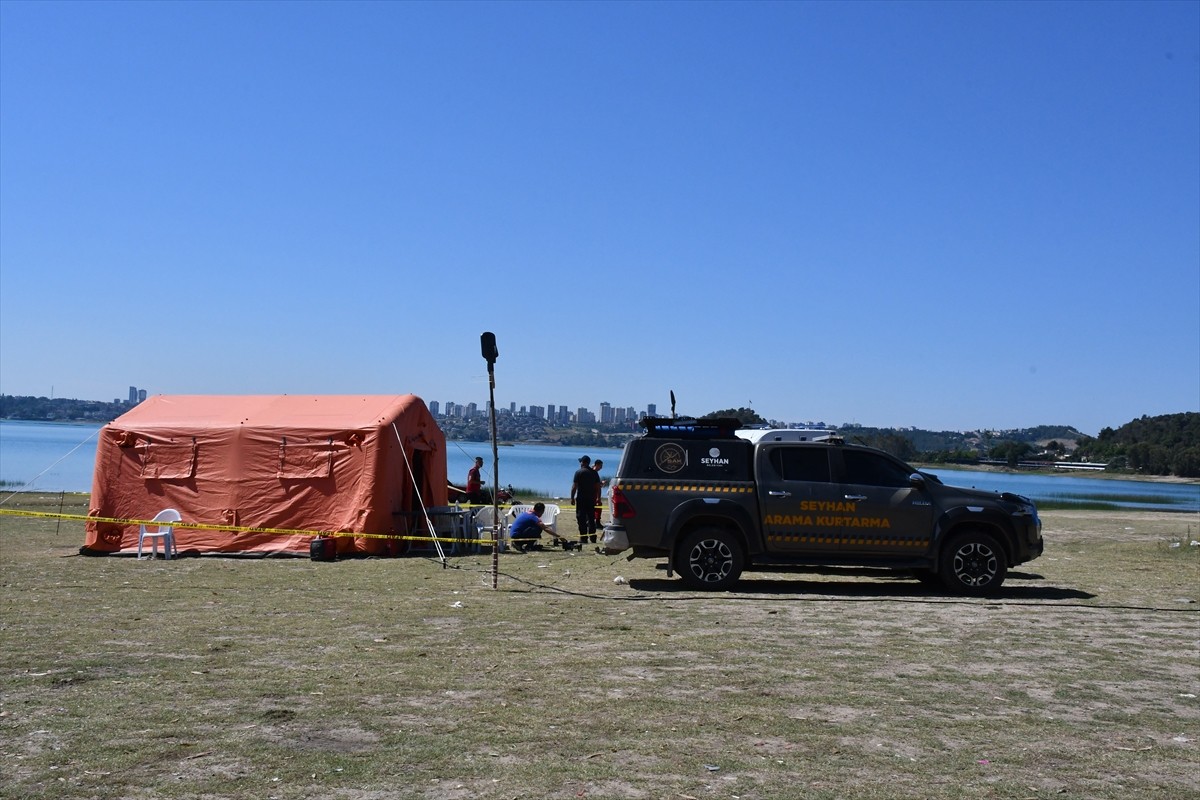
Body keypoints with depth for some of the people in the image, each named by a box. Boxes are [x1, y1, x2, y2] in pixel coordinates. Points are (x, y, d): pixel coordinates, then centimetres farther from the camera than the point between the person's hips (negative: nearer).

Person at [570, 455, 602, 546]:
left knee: (581, 519, -1)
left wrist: (572, 498, -3)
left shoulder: (579, 472, -7)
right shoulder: (595, 473, 8)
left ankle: (583, 538, -4)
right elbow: (598, 487, 8)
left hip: (581, 499, -5)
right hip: (591, 499, 5)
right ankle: (593, 538, 12)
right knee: (591, 519, 11)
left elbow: (574, 487, -9)